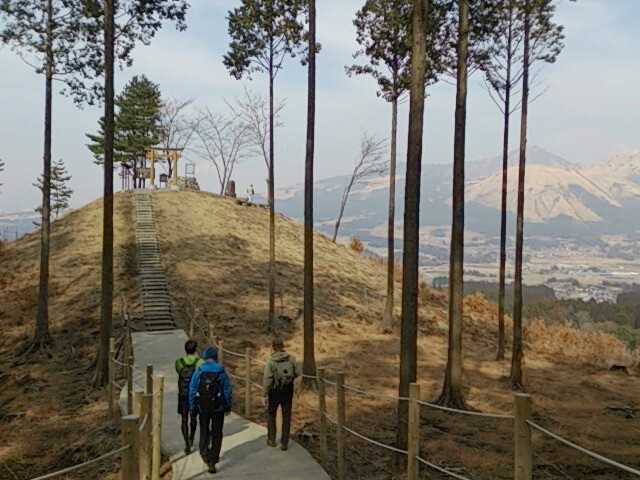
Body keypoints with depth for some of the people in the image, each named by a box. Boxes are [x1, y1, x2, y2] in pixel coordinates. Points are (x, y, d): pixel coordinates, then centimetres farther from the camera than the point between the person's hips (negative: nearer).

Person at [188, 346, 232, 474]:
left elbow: (192, 390, -2)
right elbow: (227, 390, -4)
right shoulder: (221, 371, -7)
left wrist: (192, 406, 7)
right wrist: (228, 405, 7)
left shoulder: (199, 371, -5)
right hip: (218, 407, -1)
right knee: (216, 433, 10)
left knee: (204, 430, 20)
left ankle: (204, 449, 1)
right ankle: (213, 458, 9)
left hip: (203, 407, 1)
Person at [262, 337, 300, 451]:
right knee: (286, 417, 11)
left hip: (275, 392, -2)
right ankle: (284, 443, 14)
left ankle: (271, 440, 27)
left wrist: (265, 395, -9)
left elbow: (267, 379, -16)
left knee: (271, 415, 20)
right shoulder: (291, 359, -8)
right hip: (288, 391, 2)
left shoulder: (271, 361, -16)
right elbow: (297, 373, -2)